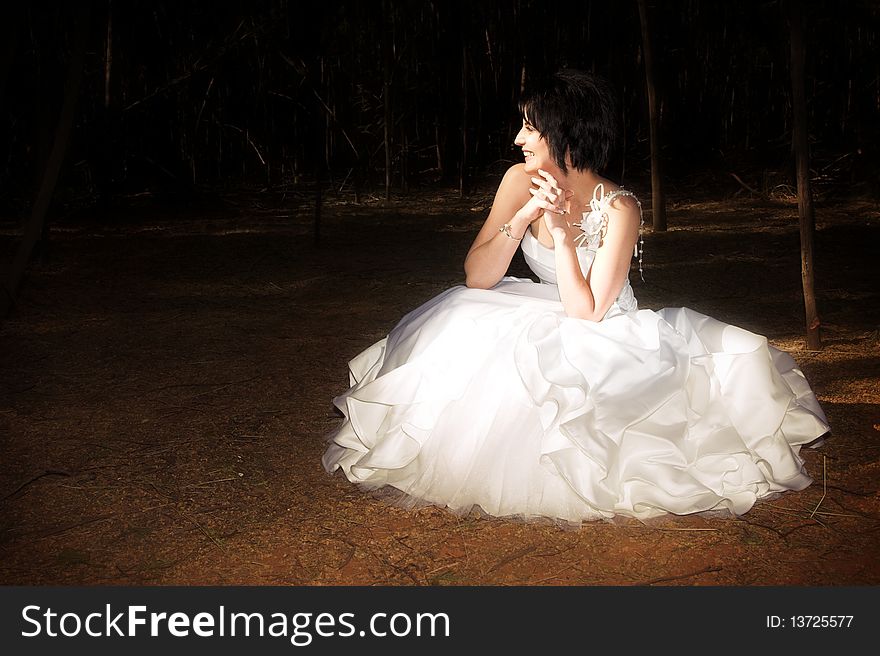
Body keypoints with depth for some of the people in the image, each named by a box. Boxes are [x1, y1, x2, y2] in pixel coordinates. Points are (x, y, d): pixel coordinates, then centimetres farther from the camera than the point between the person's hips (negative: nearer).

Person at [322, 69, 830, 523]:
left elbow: (585, 313, -26)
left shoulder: (619, 208, -23)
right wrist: (525, 215, -26)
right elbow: (477, 279, -13)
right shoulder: (522, 182, -10)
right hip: (540, 326, 4)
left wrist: (560, 227, -31)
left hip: (605, 335, -4)